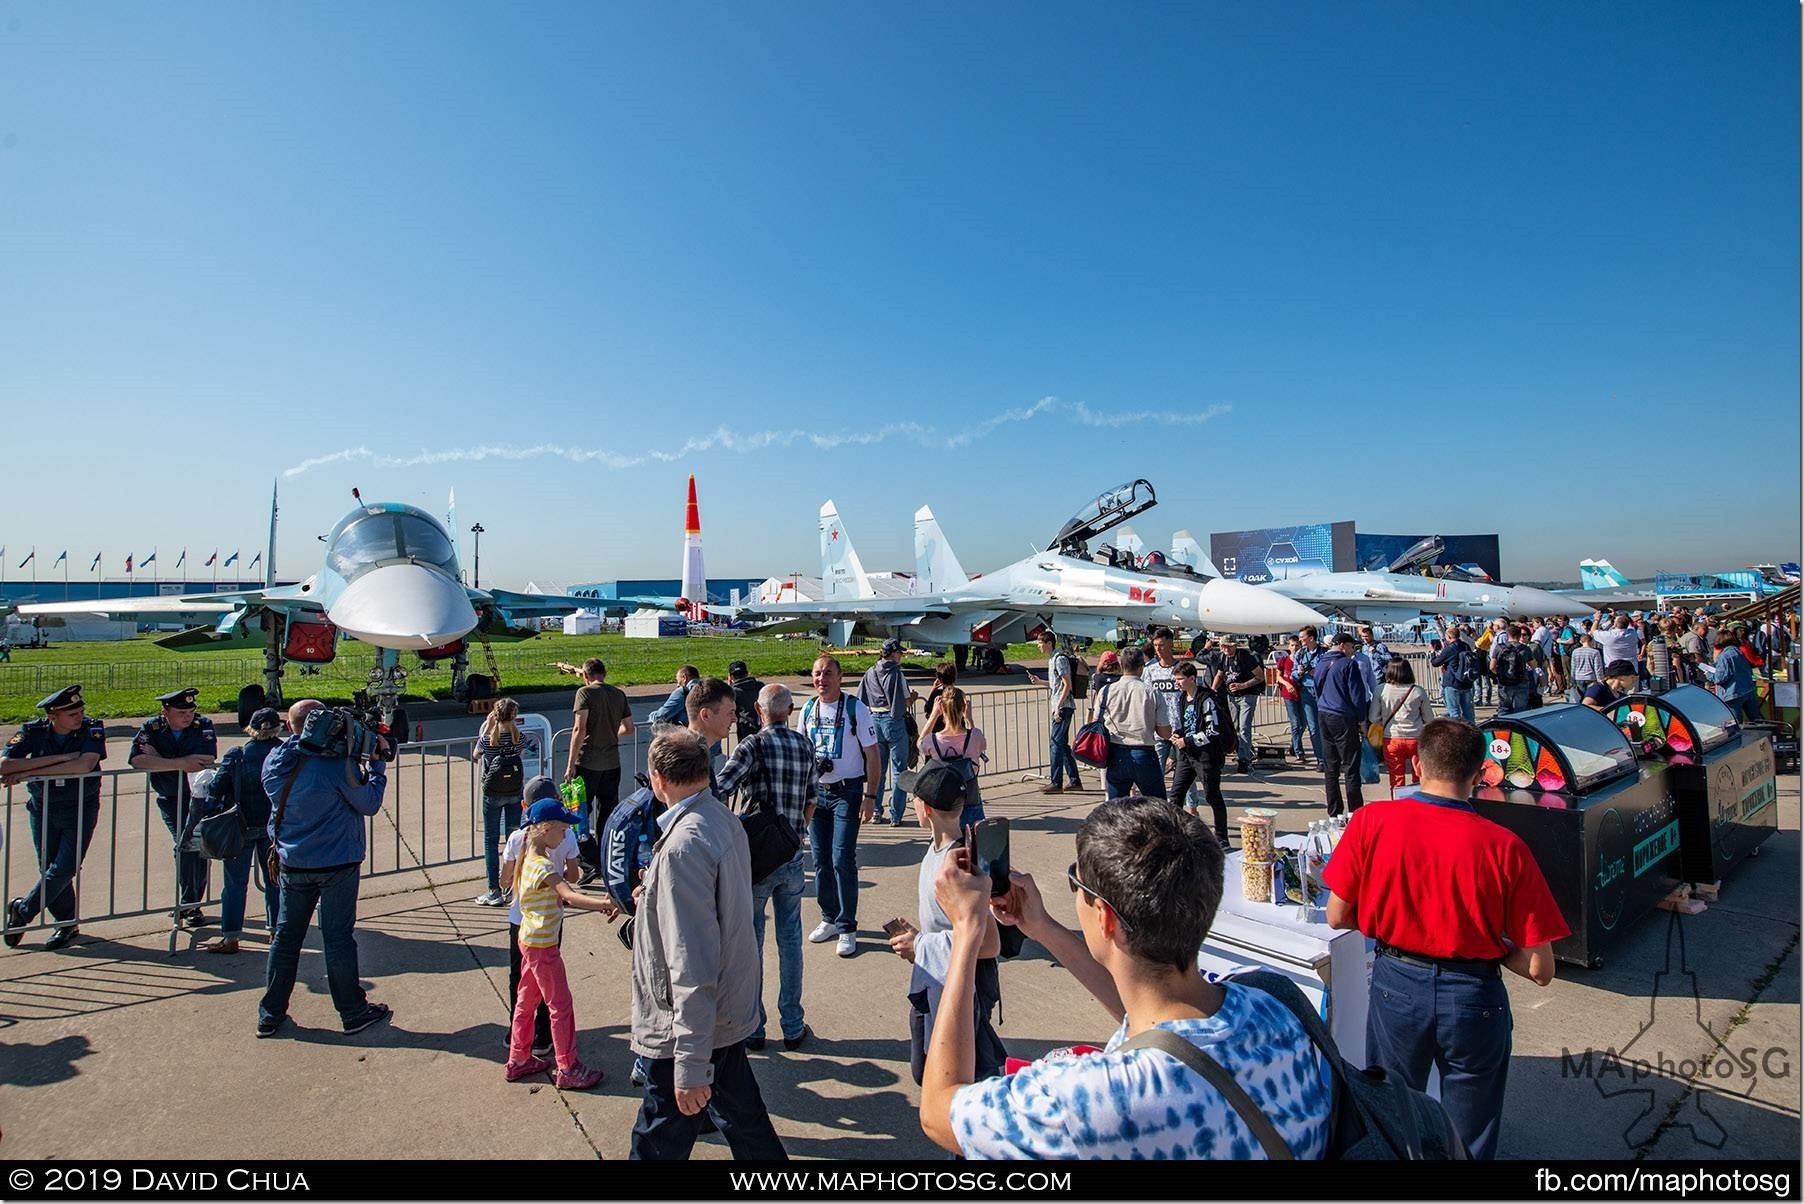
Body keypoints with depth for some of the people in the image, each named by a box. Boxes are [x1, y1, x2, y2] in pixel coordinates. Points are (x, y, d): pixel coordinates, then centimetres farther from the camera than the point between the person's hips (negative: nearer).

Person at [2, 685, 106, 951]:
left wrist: (29, 773, -24)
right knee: (48, 869, 10)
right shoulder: (33, 731, -10)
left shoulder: (92, 729, -16)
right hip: (42, 810, 2)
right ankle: (67, 923, 26)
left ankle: (21, 911, 21)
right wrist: (60, 757, -28)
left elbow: (85, 765, -30)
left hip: (81, 809, -2)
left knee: (64, 868, -4)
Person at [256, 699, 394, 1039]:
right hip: (337, 864, -5)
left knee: (286, 935, 16)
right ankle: (354, 1012, 17)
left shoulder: (275, 761, -3)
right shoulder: (337, 762, -21)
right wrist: (378, 763, -5)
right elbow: (369, 804, -12)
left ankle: (270, 1015, 26)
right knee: (338, 937, 4)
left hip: (292, 865, 5)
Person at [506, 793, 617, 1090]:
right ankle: (568, 1070, 15)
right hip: (542, 945, -9)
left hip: (529, 939, 9)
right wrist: (604, 903, -55)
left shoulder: (532, 859, 4)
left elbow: (559, 898, 8)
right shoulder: (543, 866, -26)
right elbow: (569, 896, -43)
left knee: (526, 1000, 21)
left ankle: (518, 1060, 35)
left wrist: (595, 904, -2)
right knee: (561, 1006, 3)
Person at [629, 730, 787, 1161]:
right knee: (741, 1115, 25)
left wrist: (692, 1065, -25)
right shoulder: (725, 819, 0)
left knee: (660, 1141, 11)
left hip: (691, 1024, -8)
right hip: (733, 1008, 9)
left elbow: (692, 966, -29)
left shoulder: (682, 846, -28)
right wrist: (653, 891, 34)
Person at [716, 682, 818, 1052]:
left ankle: (752, 1028, 19)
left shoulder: (753, 745, -13)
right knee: (790, 940, 14)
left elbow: (718, 789, -25)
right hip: (792, 856, 4)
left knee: (751, 941, 10)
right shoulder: (805, 745, 3)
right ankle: (793, 1027, 22)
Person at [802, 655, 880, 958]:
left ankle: (847, 928, 5)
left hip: (847, 791, -5)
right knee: (820, 860, 10)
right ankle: (829, 919, 26)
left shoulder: (856, 709, -9)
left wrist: (870, 796, -11)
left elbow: (872, 754, -7)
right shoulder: (808, 710, 6)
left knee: (842, 859, -7)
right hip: (816, 792, 5)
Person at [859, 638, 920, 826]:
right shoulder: (896, 673, -11)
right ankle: (895, 815, 5)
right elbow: (905, 702, -13)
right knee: (899, 769, 4)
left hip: (874, 720, 6)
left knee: (877, 768, 14)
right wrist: (913, 698, 7)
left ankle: (875, 812, 16)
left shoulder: (869, 673, 6)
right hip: (894, 721, -5)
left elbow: (861, 701, 7)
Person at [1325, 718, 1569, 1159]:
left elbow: (1337, 917, -6)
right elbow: (1539, 970, -12)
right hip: (1473, 997, 0)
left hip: (1395, 986, 1)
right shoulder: (1504, 846, -17)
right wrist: (1486, 938, 6)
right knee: (1469, 1141, 22)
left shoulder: (1371, 821, -15)